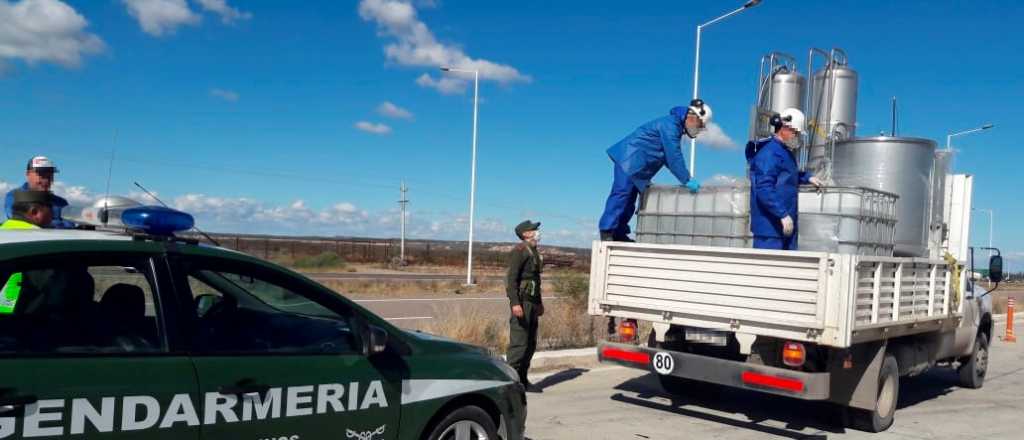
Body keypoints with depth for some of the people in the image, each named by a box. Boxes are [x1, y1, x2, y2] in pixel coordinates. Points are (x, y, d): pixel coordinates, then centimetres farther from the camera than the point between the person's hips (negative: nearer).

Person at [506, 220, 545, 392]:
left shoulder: (534, 252, 19)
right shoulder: (519, 251, -10)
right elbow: (512, 278, -18)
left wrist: (539, 303, 26)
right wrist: (515, 303, -27)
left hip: (532, 303, 9)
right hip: (522, 302, -9)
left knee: (530, 344, 11)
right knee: (519, 343, -10)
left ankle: (522, 380, 17)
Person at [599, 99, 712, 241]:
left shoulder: (676, 127, 18)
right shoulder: (670, 124, -16)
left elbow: (671, 158, 23)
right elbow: (674, 157, -21)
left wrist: (686, 179, 15)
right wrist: (686, 180, -18)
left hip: (633, 161, 11)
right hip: (629, 158, -11)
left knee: (629, 198, 9)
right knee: (621, 193, -17)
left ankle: (619, 234, 11)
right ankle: (607, 231, -18)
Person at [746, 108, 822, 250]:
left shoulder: (786, 152, 15)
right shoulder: (769, 153, -17)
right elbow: (764, 189, -24)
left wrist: (807, 177, 22)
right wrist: (783, 215, -25)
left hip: (786, 225, 10)